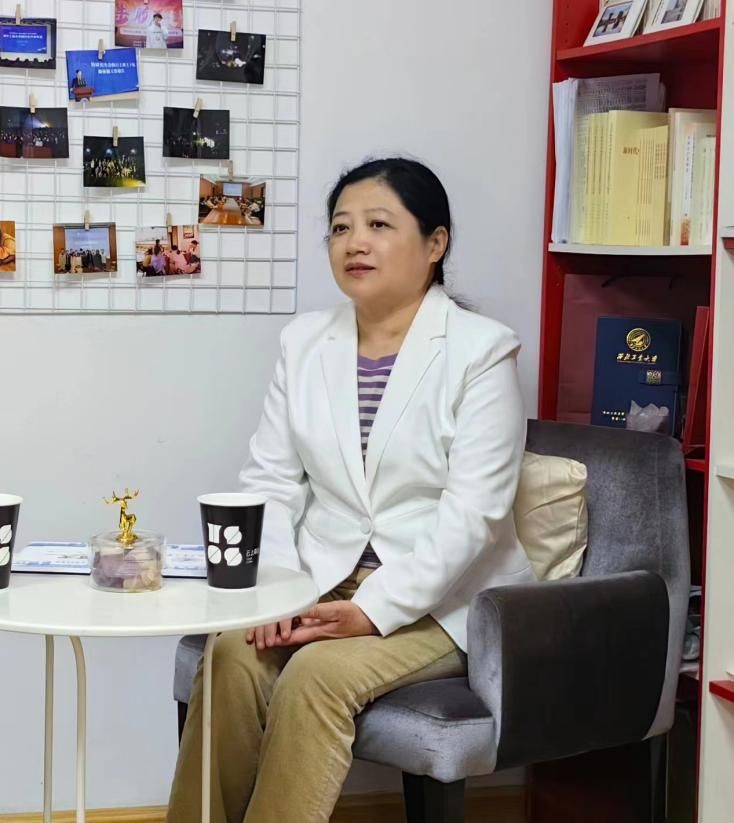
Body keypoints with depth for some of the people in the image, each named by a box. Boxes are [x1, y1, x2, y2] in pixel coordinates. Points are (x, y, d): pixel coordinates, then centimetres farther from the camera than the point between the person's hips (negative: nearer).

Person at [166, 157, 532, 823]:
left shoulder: (481, 349, -7)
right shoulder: (305, 341, 8)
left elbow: (472, 513, -15)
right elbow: (270, 481, 4)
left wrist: (375, 610, -22)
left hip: (441, 599, -4)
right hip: (322, 584, 4)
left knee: (318, 673, -29)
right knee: (234, 655, -25)